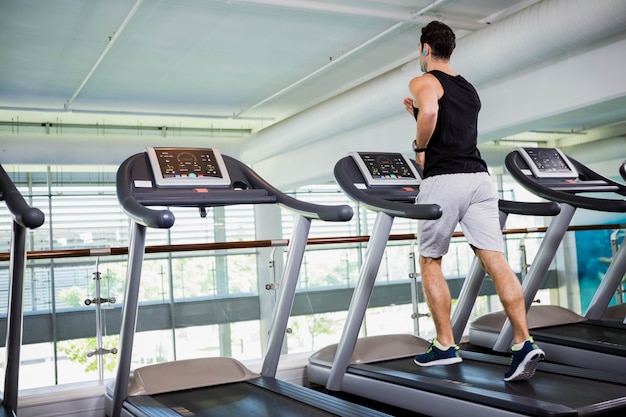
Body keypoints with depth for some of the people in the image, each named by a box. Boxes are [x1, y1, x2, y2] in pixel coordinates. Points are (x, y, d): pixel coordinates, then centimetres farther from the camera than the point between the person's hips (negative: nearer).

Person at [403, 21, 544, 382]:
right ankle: (524, 343, -10)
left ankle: (445, 346, 11)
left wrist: (420, 148, -6)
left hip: (443, 180, -6)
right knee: (496, 261, -2)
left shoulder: (424, 82, 1)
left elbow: (430, 112, -22)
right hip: (479, 177, 6)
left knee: (430, 263, 8)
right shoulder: (469, 89, 25)